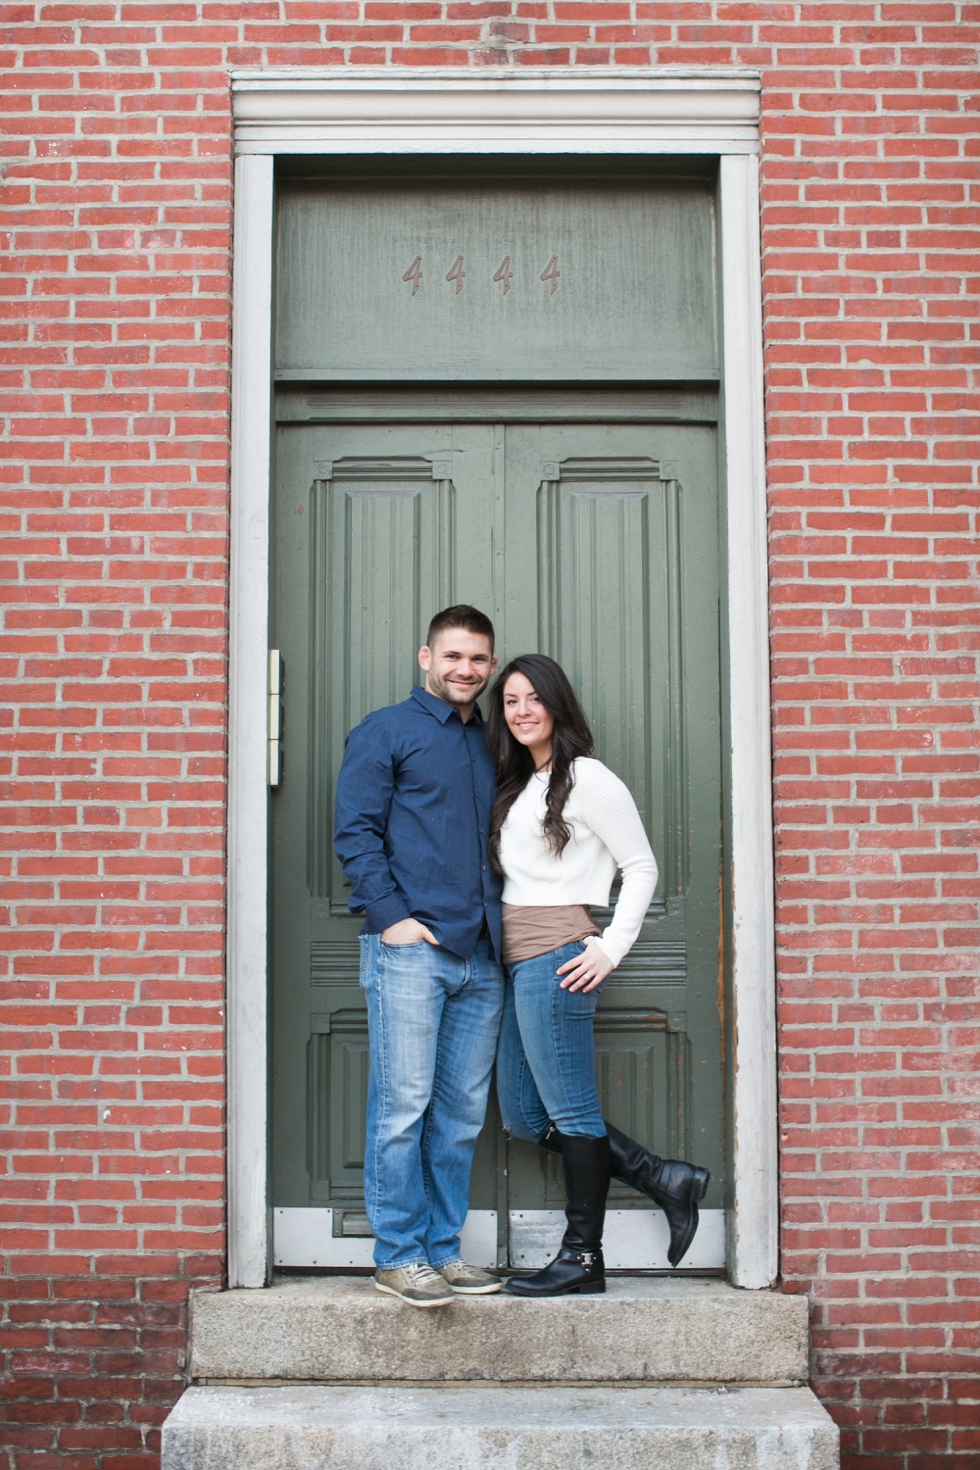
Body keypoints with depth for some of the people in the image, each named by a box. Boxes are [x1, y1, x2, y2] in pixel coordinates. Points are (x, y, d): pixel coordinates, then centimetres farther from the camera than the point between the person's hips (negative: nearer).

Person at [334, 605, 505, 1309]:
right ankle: (398, 1255, 6)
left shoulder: (492, 744, 20)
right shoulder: (385, 732, 3)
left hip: (482, 957, 6)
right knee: (404, 1106, -4)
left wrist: (506, 922, 10)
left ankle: (443, 1247, 18)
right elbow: (356, 831, -5)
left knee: (462, 1113, 9)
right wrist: (390, 915, -13)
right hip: (410, 951, -6)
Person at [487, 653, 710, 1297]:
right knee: (523, 1114, 10)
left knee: (571, 1111, -2)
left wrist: (610, 951, -10)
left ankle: (582, 1258, 9)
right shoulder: (520, 786, 19)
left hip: (557, 962, -10)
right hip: (520, 965, 10)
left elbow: (641, 867, -5)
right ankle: (665, 1178, 16)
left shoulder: (586, 778, -6)